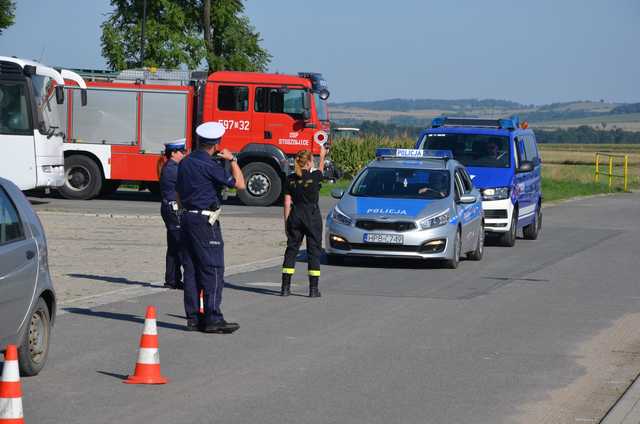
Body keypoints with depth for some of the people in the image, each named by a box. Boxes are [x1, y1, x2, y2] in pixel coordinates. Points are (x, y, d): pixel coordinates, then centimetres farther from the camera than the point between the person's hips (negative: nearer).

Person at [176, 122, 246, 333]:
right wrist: (232, 160, 1)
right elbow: (239, 184, -13)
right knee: (213, 269, -6)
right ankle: (213, 319, -10)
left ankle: (193, 317, 10)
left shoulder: (185, 162, 11)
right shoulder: (209, 165, -15)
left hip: (187, 218, 9)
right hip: (205, 220, -9)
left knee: (191, 269, 9)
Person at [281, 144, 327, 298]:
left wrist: (286, 222, 9)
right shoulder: (314, 177, -10)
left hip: (295, 217, 3)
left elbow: (287, 203, 1)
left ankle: (285, 287, 6)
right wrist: (322, 155, 34)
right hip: (312, 218, -3)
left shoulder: (290, 180, -1)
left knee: (291, 250, 9)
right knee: (314, 251, 4)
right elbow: (321, 168, 15)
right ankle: (313, 289, 2)